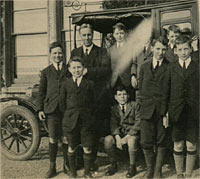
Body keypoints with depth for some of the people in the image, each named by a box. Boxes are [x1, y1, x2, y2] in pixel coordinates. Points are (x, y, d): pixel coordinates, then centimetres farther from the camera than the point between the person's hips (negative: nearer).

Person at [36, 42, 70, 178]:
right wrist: (40, 109, 1)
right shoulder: (46, 72, 11)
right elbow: (41, 92, 10)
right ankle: (52, 167, 13)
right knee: (53, 140, 2)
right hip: (51, 109, 0)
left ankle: (66, 165, 20)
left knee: (66, 139, 4)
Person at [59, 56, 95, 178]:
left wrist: (88, 115, 2)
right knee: (72, 147, 10)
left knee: (87, 147, 3)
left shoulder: (89, 84, 4)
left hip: (86, 120, 0)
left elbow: (92, 102, 6)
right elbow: (63, 102, 9)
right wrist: (68, 115, 6)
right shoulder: (66, 84, 5)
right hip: (71, 120, 0)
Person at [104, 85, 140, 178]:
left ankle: (132, 167, -13)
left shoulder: (135, 105, 0)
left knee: (131, 141, -36)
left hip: (133, 133, -3)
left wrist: (127, 137, -19)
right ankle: (114, 165, -4)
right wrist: (117, 137, -21)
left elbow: (138, 123, -9)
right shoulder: (114, 109, 11)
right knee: (107, 140, -25)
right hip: (119, 133, 3)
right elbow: (113, 124, -1)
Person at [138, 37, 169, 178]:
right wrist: (144, 101, 8)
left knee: (161, 142, 7)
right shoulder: (145, 66, 10)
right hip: (147, 109, 2)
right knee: (146, 142, 3)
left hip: (163, 109, -2)